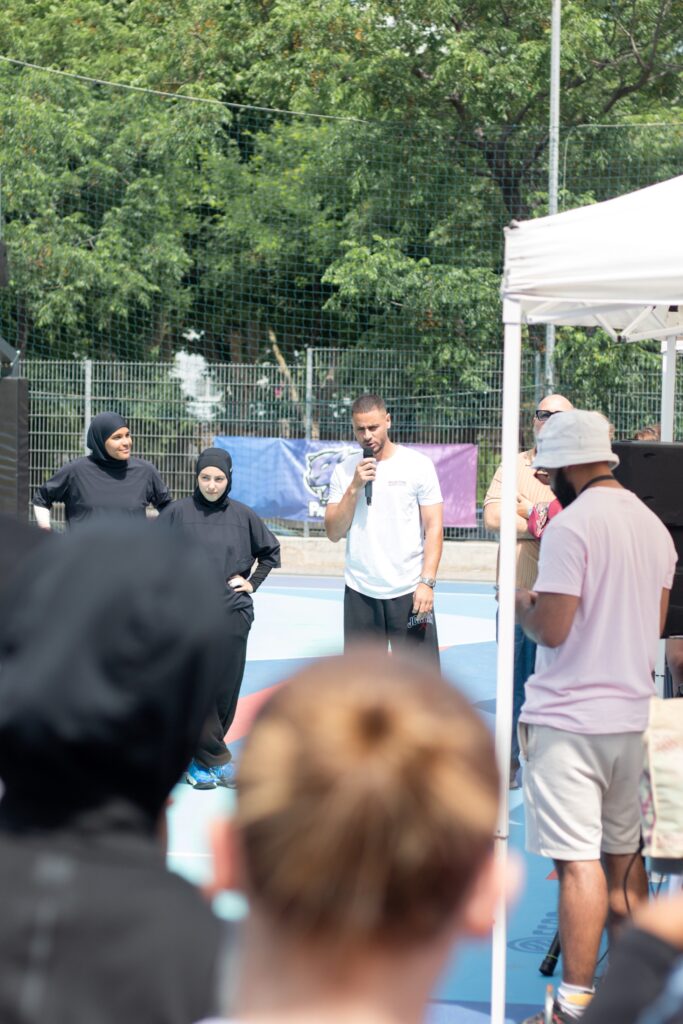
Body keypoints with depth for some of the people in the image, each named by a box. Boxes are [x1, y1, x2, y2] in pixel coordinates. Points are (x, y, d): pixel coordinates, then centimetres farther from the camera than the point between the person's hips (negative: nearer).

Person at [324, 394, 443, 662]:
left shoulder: (419, 465, -1)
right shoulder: (345, 471, 7)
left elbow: (434, 528, -3)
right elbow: (334, 533, 2)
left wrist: (427, 582, -13)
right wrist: (355, 487, -10)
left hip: (409, 591, -3)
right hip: (360, 592, 3)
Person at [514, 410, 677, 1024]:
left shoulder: (572, 525, -15)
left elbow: (551, 628, -19)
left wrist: (522, 605, 2)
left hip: (570, 718, -8)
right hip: (631, 714, 8)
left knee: (578, 862, -7)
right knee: (625, 856, 15)